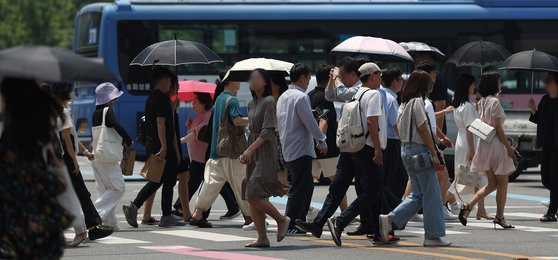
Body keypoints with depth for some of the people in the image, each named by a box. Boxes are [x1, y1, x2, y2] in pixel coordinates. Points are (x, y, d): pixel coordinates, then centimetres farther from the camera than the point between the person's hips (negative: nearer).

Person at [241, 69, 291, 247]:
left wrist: (250, 149, -17)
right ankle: (262, 238, 5)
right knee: (251, 198, 3)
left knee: (254, 195, -15)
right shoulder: (252, 104, 15)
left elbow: (268, 131, -15)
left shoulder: (269, 102, -9)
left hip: (265, 151, -8)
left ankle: (282, 220, 3)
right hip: (253, 153, 8)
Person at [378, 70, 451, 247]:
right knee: (431, 193, -3)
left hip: (406, 149, 9)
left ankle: (389, 220, 1)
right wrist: (434, 154, -14)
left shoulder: (404, 104, 14)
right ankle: (433, 235, -1)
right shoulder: (417, 101, -13)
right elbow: (423, 129, -16)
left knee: (418, 194, 12)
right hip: (419, 149, -9)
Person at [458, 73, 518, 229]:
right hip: (495, 144, -8)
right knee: (502, 182, 6)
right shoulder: (494, 102, -14)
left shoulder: (481, 102, 11)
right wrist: (508, 147, -12)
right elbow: (498, 128, -16)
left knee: (492, 183, 13)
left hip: (483, 144, 8)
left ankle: (468, 206, -2)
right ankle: (500, 217, 9)